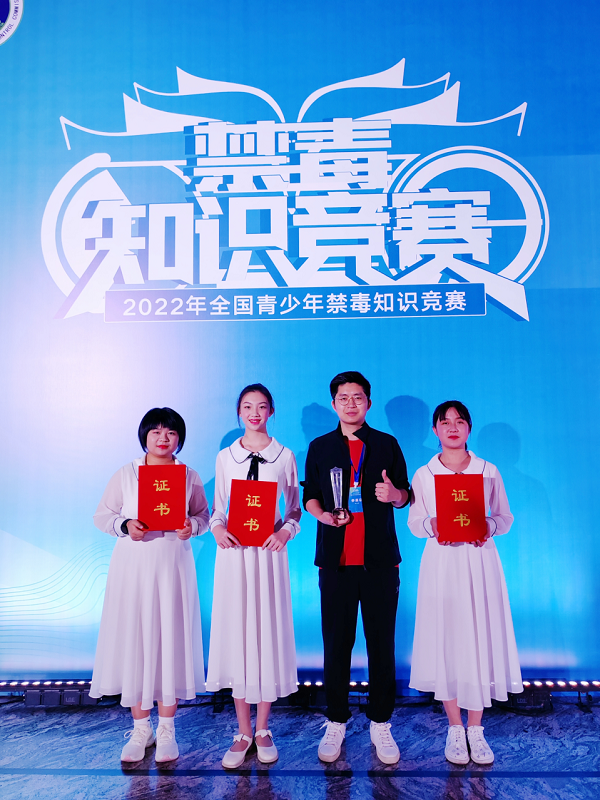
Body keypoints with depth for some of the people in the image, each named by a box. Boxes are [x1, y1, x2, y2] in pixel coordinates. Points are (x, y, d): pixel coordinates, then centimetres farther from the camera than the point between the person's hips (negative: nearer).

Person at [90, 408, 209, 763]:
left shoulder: (190, 477, 4)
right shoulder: (125, 475, 3)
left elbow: (203, 515, 10)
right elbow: (102, 515, 5)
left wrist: (191, 526, -12)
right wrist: (125, 525, -14)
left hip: (173, 566, 0)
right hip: (133, 565, 0)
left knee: (171, 640, 3)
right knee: (133, 640, 4)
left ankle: (167, 728, 21)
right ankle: (141, 727, 23)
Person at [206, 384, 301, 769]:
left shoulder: (285, 456, 4)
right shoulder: (225, 457, 8)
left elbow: (295, 508, 7)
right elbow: (218, 508, 12)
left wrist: (285, 531, -11)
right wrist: (217, 529, -8)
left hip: (270, 551, -1)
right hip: (234, 551, 1)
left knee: (268, 631, 3)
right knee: (235, 633, 3)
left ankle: (263, 729, 21)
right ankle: (243, 732, 18)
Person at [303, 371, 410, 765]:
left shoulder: (387, 445, 7)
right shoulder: (320, 447, 9)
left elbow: (405, 497, 9)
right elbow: (310, 495, 12)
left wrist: (394, 494, -13)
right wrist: (322, 513, -8)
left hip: (380, 559, 0)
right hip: (335, 558, 1)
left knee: (382, 642, 5)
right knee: (336, 642, 6)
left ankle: (381, 723, 22)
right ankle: (336, 722, 23)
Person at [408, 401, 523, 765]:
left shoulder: (489, 471, 3)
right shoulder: (423, 475, 3)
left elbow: (505, 516, 7)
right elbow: (414, 522, 6)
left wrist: (490, 526, -13)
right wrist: (431, 526, -14)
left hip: (480, 562, 0)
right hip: (441, 564, 0)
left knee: (480, 638, 3)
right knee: (445, 641, 3)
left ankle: (476, 729, 21)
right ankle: (455, 729, 21)